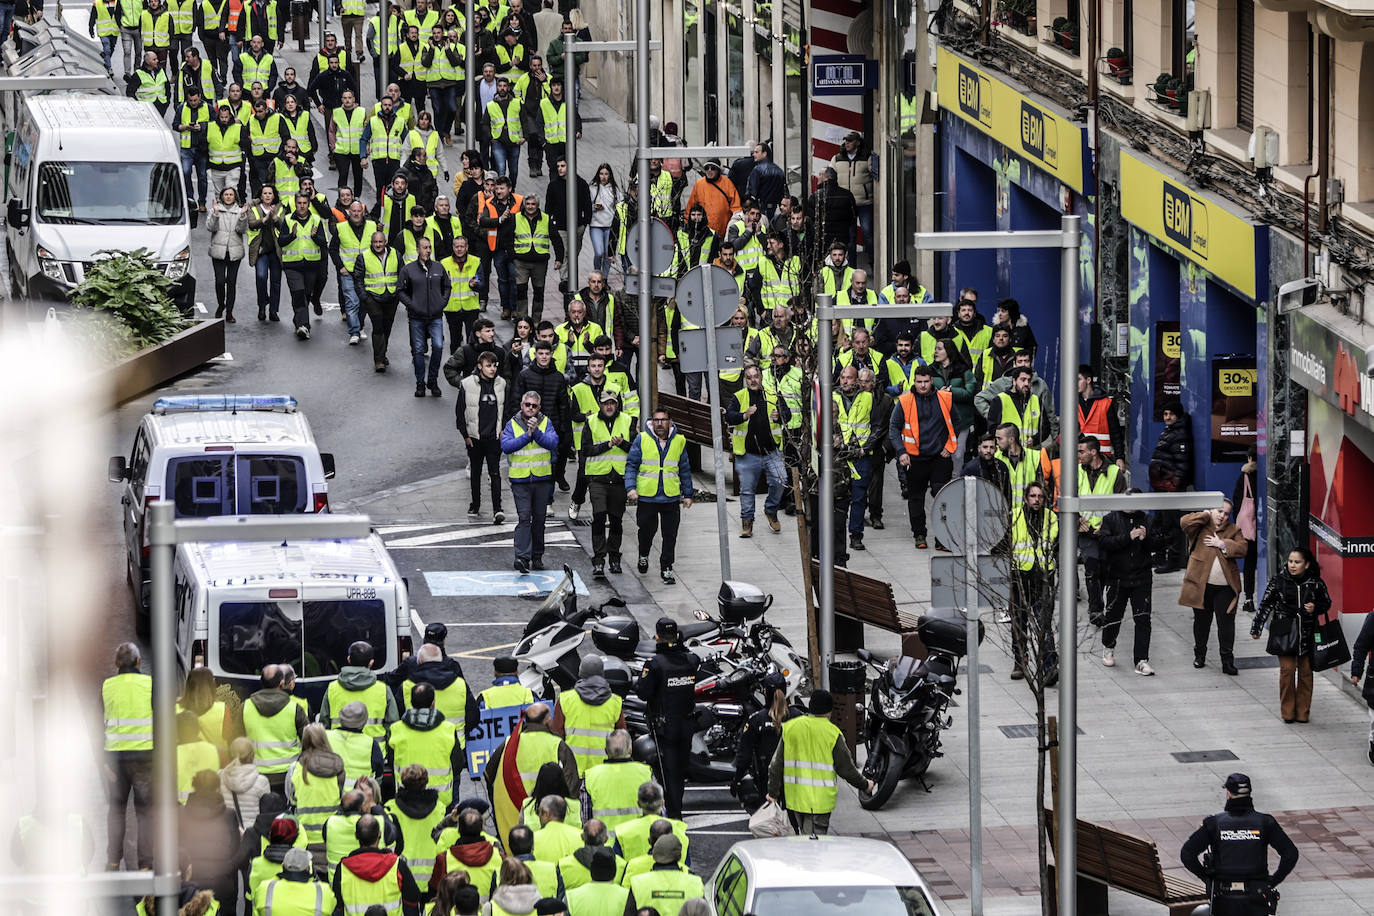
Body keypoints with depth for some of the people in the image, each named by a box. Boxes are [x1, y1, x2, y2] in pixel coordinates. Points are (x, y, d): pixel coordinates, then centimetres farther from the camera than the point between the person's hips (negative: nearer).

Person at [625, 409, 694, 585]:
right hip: (647, 496, -1)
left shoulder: (679, 441, 6)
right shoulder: (642, 440, -1)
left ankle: (666, 569, 9)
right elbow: (631, 465, 1)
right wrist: (631, 487, -12)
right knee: (647, 529, 9)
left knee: (670, 536, -1)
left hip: (671, 497, 1)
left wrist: (687, 494, 14)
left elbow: (685, 470, 15)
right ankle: (643, 556, 38)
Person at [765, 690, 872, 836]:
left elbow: (777, 764, 8)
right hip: (821, 798, -4)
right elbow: (846, 768, -3)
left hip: (796, 796, 4)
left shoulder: (789, 727, 4)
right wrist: (865, 785, 13)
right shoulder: (832, 733, -8)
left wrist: (773, 792, 16)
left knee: (804, 834, 20)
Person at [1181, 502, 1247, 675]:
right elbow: (1184, 522, -16)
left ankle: (1227, 661, 2)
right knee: (1201, 622, 11)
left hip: (1225, 587, 1)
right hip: (1201, 584, -1)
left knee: (1226, 624, -3)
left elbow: (1242, 549, -2)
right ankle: (1199, 654, 29)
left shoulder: (1233, 531, 11)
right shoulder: (1201, 527, 4)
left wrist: (1222, 544, -12)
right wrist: (1207, 515, -9)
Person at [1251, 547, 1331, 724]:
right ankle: (1287, 711, 6)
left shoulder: (1315, 583, -3)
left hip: (1307, 634, 1)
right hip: (1284, 631, -1)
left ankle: (1303, 711, 16)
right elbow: (1266, 604, 2)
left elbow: (1326, 603, 12)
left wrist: (1315, 608, -10)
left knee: (1305, 671, 5)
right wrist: (1256, 628, 2)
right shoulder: (1279, 580, -5)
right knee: (1287, 669, -6)